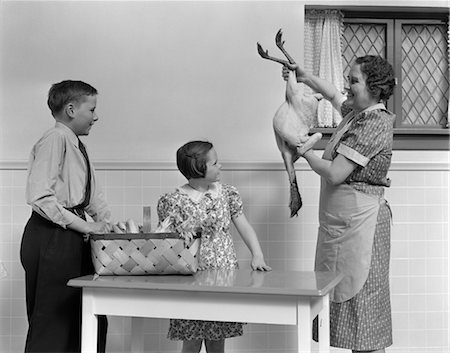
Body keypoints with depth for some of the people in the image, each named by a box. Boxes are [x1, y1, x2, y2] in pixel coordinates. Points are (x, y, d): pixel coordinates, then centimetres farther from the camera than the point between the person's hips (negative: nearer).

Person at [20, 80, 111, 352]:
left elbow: (94, 195, 19)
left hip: (73, 238, 10)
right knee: (52, 325, -2)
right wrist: (84, 225, -18)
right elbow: (38, 197, -22)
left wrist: (111, 225, 4)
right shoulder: (54, 140, -13)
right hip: (52, 238, -9)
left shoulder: (77, 145, 16)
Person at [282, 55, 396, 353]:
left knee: (361, 294, -3)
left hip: (359, 220, -9)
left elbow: (335, 173, -21)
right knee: (346, 295, 12)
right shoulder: (357, 112, 11)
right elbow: (334, 95, 34)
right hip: (341, 219, 9)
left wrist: (305, 153, -6)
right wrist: (305, 77, 21)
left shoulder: (374, 123, -17)